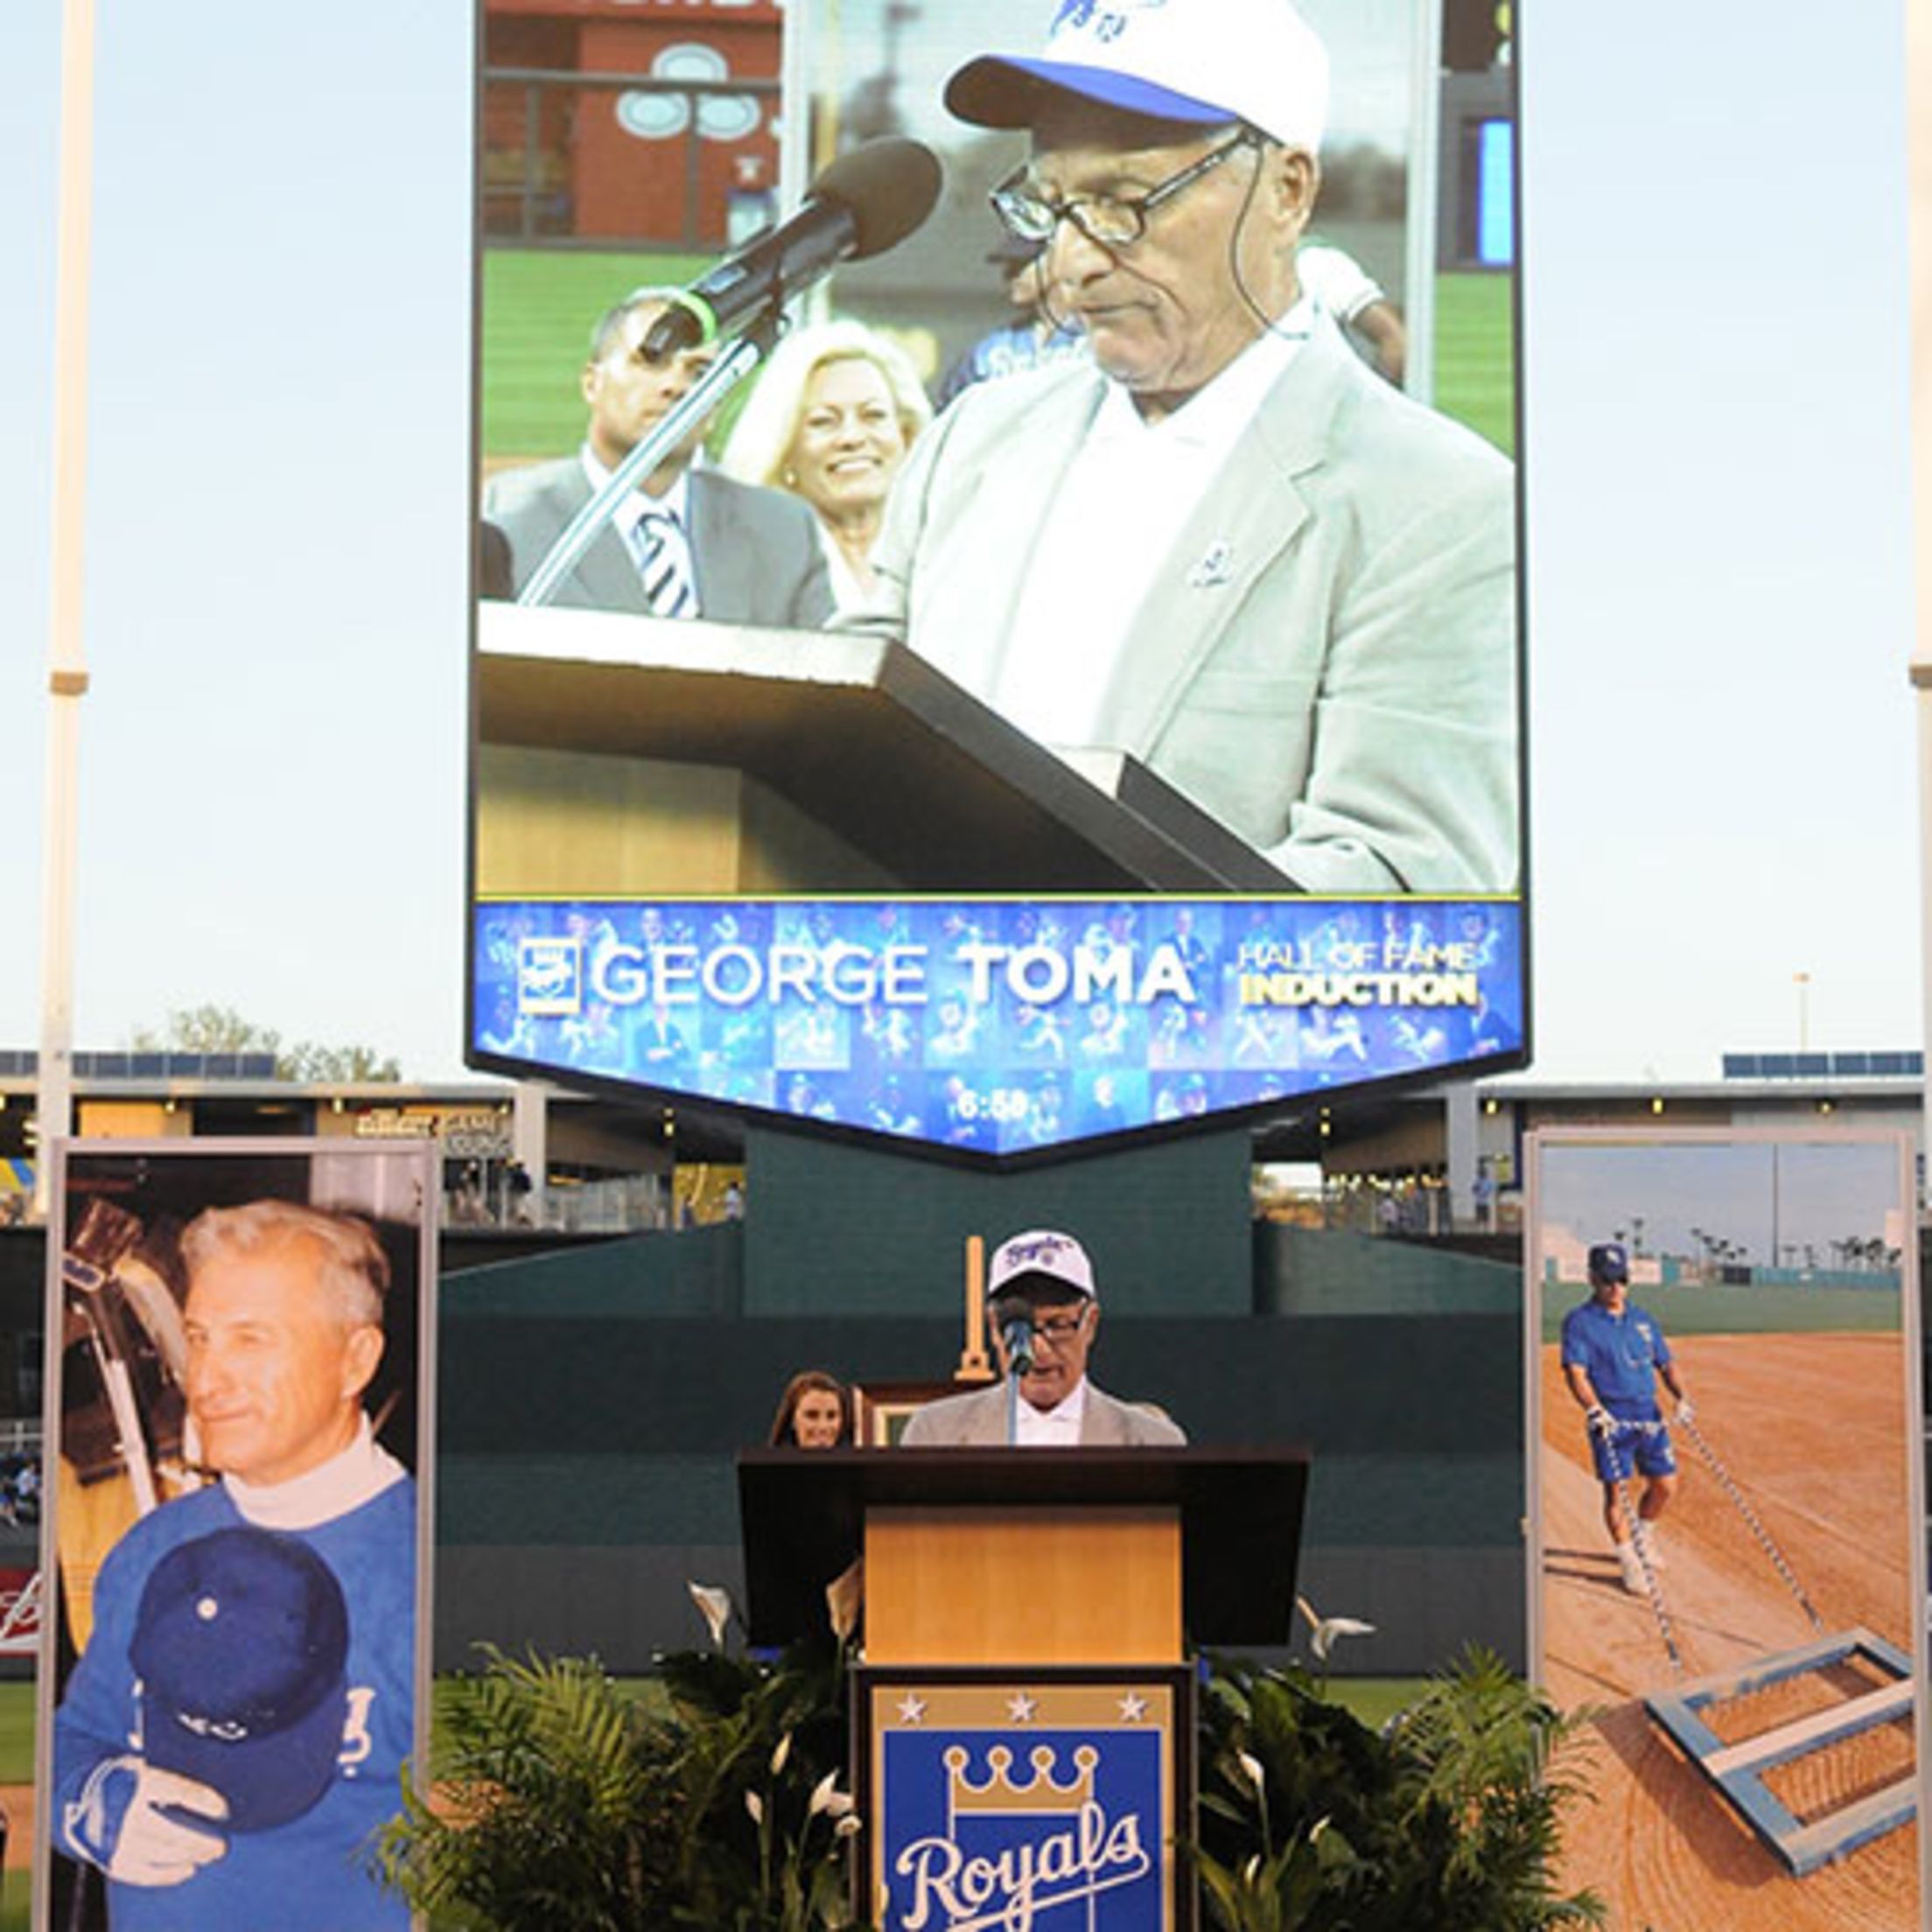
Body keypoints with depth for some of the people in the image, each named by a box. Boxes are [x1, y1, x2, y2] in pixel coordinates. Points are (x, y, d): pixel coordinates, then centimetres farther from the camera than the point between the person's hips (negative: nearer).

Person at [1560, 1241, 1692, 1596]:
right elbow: (1575, 1372, -14)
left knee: (1666, 1485, 6)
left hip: (1649, 1414, 5)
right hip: (1609, 1417, -5)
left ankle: (1643, 1533, 33)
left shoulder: (1643, 1320, 14)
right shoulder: (1579, 1322, -4)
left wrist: (1681, 1397, 0)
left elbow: (1666, 1364, 18)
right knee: (1615, 1489, -5)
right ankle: (1628, 1559, 8)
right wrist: (1595, 1411, -28)